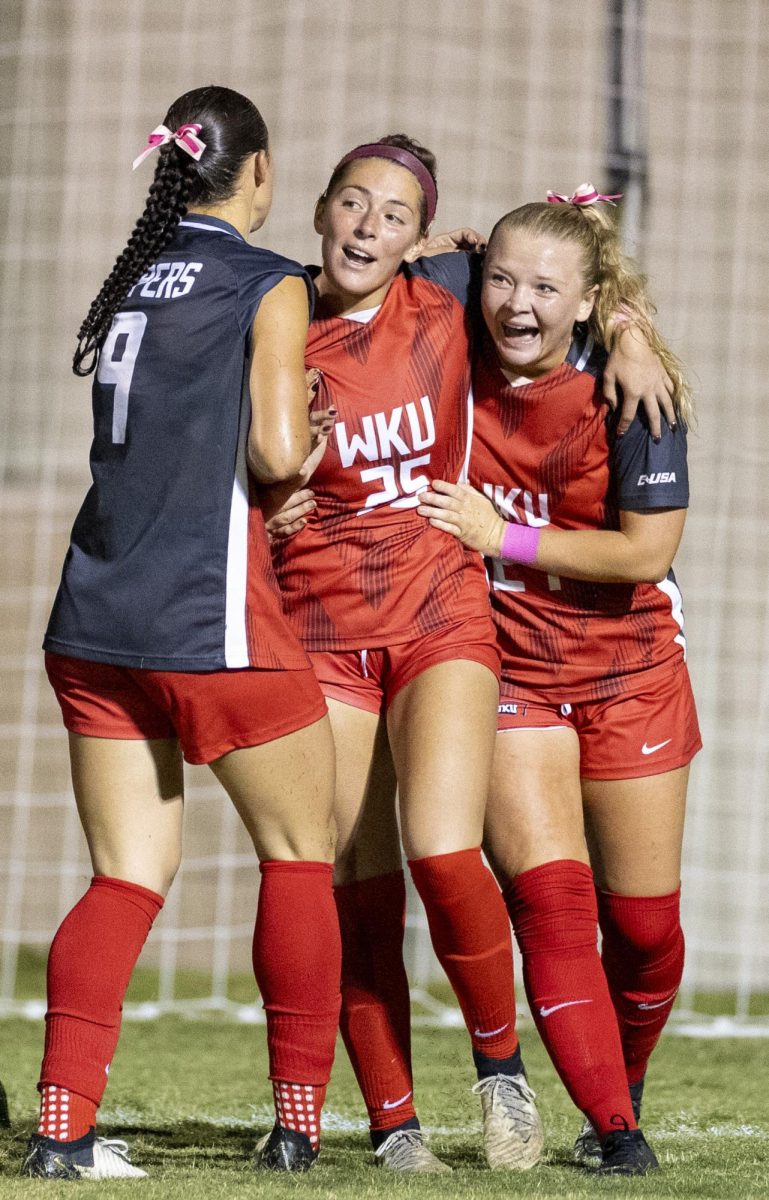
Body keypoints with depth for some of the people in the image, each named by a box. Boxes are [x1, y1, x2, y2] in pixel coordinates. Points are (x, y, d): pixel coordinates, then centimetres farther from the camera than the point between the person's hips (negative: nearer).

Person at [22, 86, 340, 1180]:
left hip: (96, 618, 6)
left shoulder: (133, 281, 14)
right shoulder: (270, 288, -5)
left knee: (130, 875, 7)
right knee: (298, 852, 11)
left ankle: (63, 1126, -7)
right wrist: (303, 438, 8)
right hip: (211, 614, -6)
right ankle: (298, 1122, 11)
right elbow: (277, 450, -16)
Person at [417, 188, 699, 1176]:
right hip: (511, 675, 1)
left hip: (629, 676, -1)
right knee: (549, 904, -14)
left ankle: (623, 1094, 30)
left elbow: (646, 550, -18)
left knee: (644, 926, 4)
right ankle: (612, 1130, -9)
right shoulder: (459, 376, -6)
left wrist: (504, 536, -19)